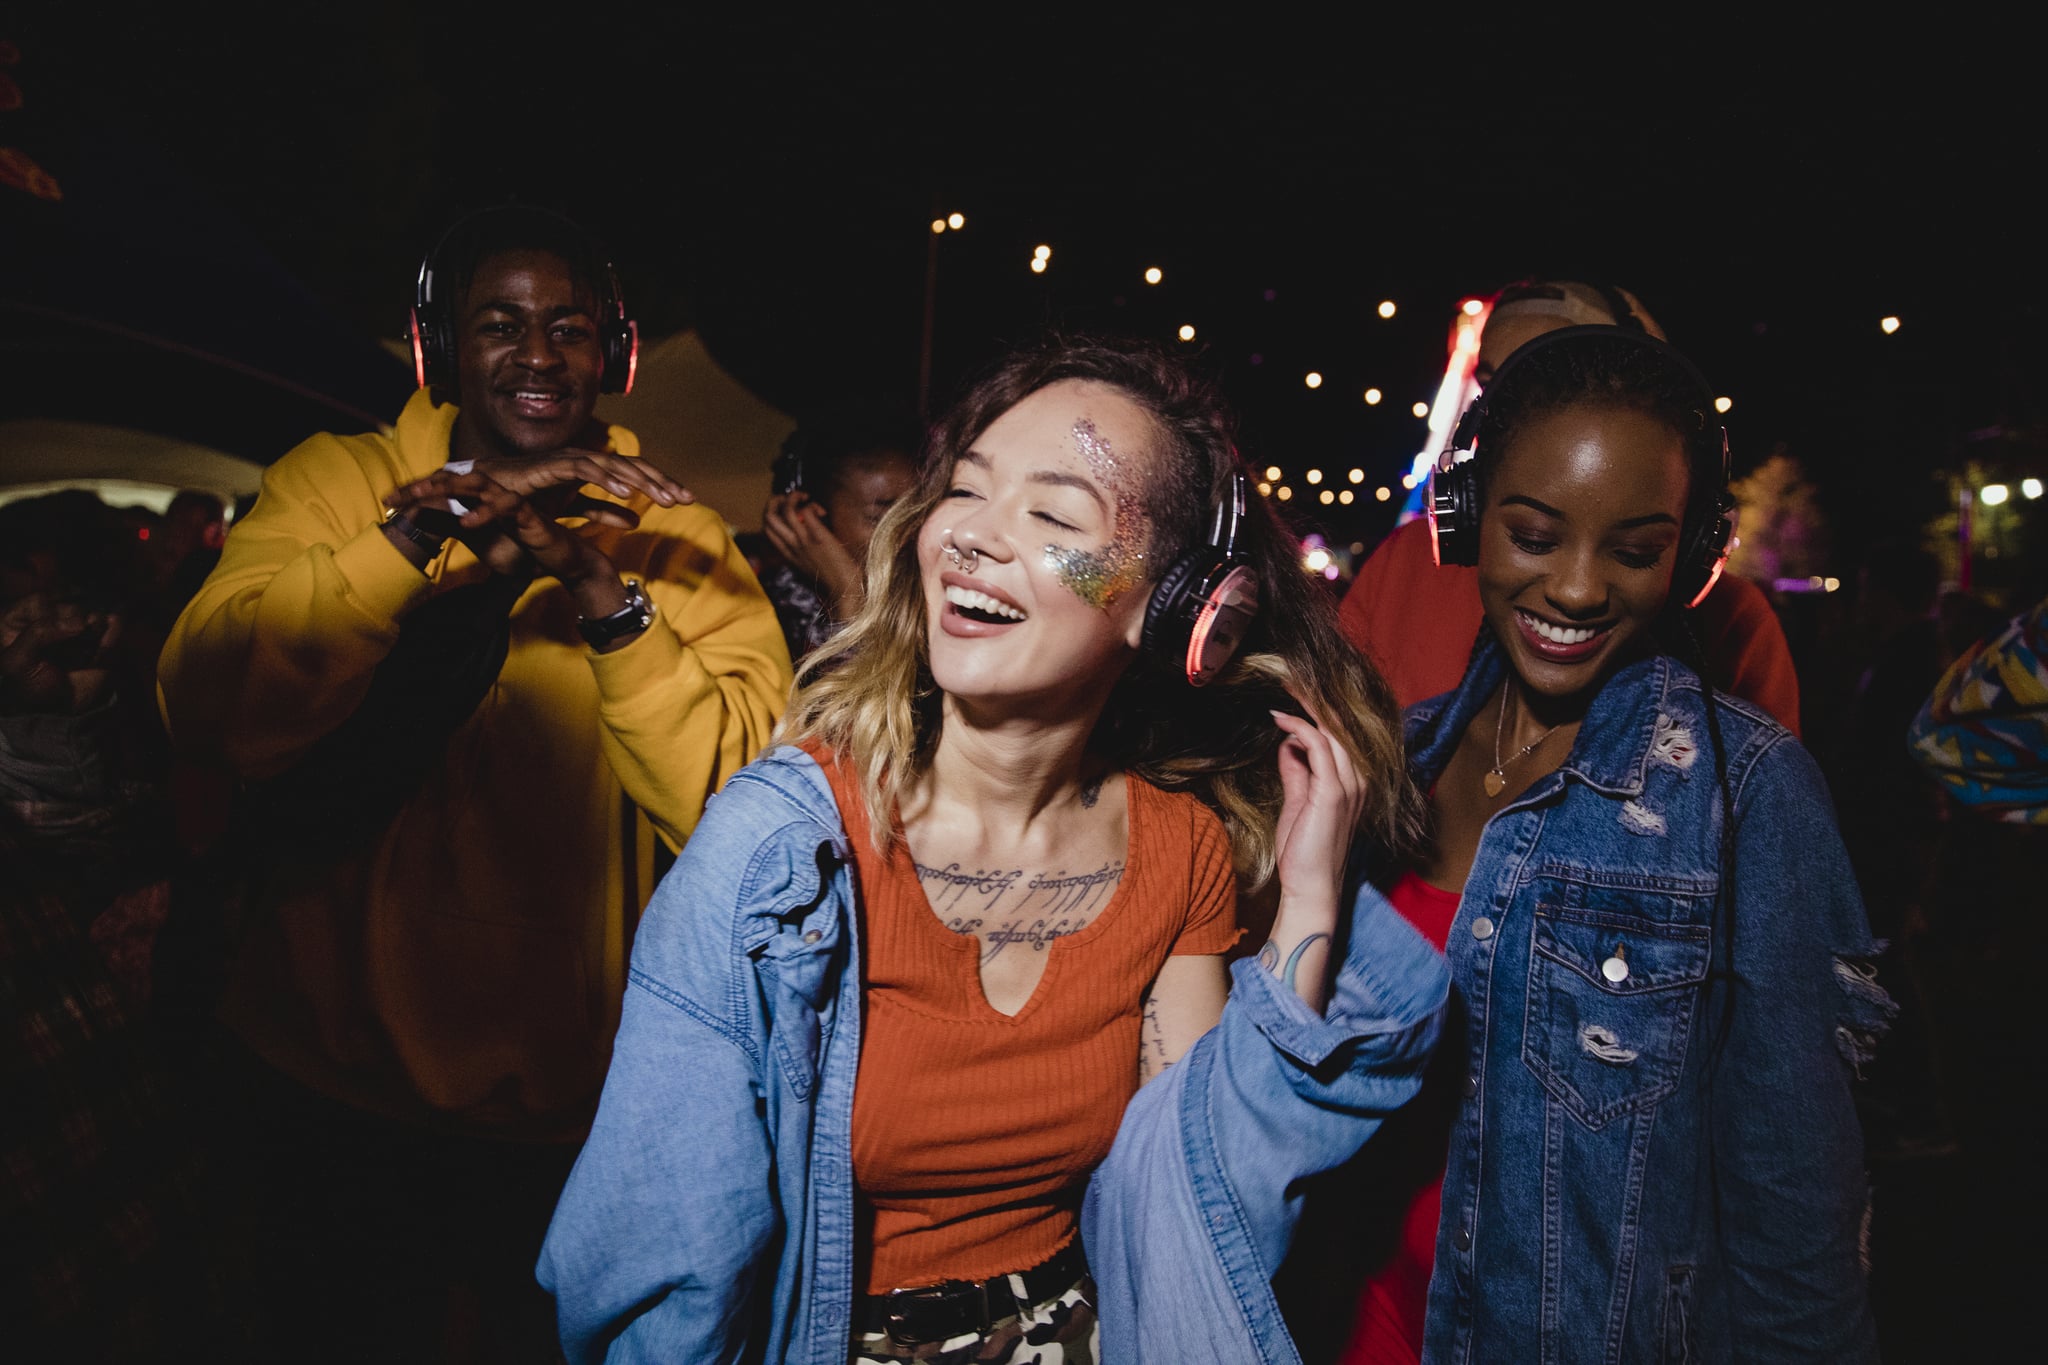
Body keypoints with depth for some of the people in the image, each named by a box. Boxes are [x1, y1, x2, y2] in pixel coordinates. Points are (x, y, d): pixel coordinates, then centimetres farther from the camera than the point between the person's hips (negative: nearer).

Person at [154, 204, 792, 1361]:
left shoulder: (674, 540, -6)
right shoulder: (336, 481, -2)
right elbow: (206, 709, -19)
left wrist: (606, 602, -30)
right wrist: (424, 531, -29)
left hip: (559, 1105, -1)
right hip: (326, 1076, 1)